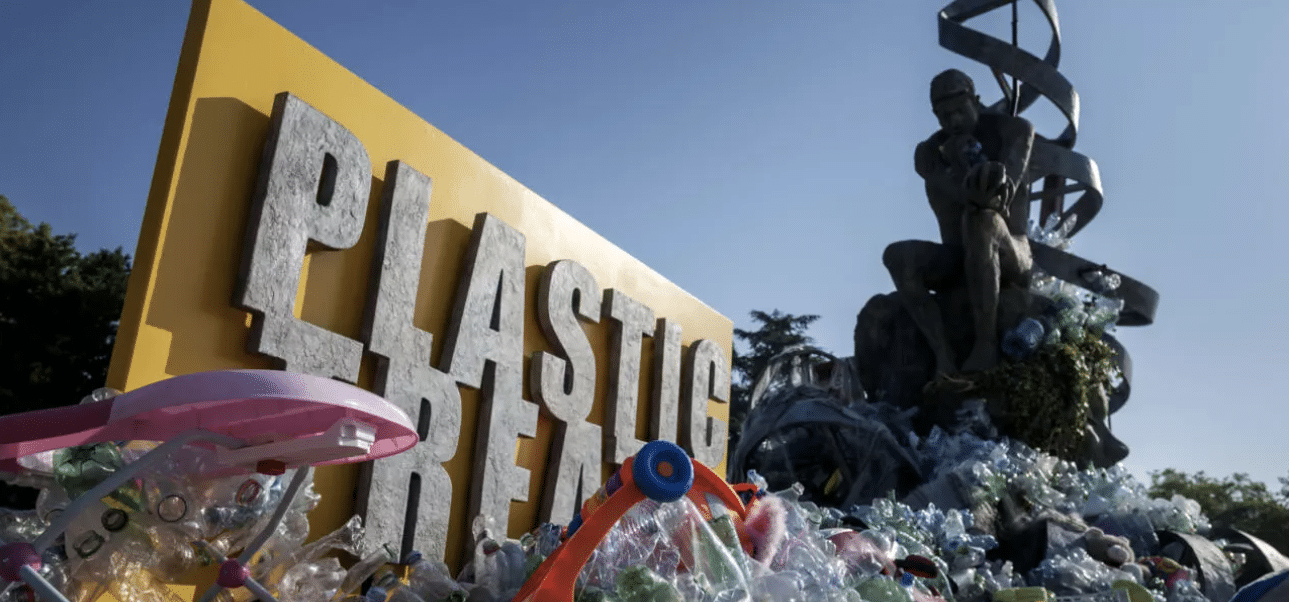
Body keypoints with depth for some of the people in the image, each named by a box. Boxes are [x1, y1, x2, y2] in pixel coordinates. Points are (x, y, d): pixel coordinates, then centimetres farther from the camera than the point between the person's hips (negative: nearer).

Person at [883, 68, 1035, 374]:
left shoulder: (1014, 131, -2)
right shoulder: (928, 152, 3)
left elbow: (1006, 191, -23)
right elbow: (950, 189, -19)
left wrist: (993, 184, -46)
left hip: (1011, 257, -3)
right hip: (958, 259, 3)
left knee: (981, 218, -37)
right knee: (898, 255, -26)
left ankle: (986, 344, -35)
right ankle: (944, 355, -35)